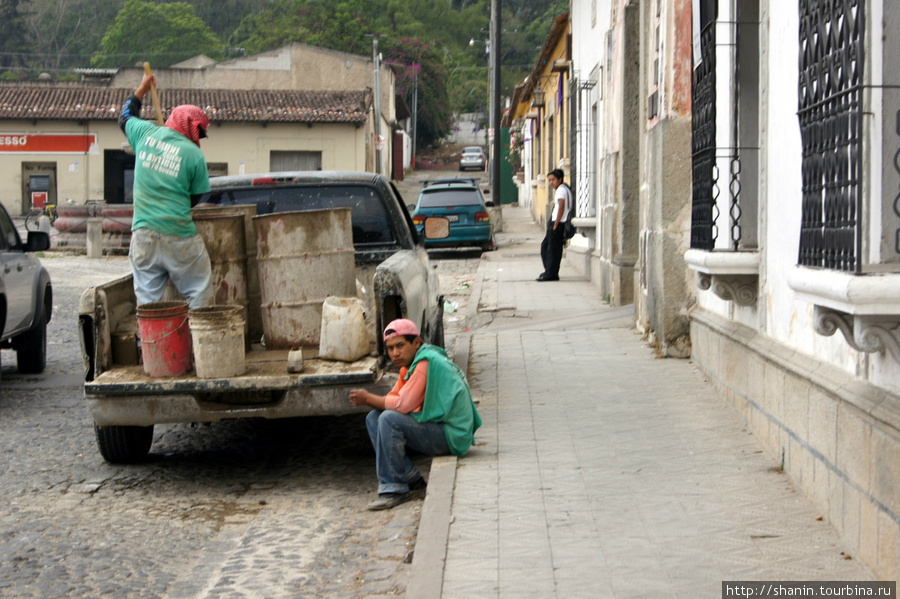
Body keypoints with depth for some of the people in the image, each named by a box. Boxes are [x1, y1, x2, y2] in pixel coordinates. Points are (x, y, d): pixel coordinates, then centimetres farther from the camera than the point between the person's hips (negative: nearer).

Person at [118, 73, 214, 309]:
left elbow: (125, 117, 26)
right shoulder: (194, 154, -7)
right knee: (198, 293, 4)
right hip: (179, 236, -4)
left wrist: (141, 89, 39)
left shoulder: (147, 133, 4)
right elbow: (194, 198, 3)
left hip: (143, 234, 4)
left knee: (147, 297, 8)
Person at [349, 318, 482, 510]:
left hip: (452, 436, -11)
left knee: (389, 420, -27)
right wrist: (368, 399, -10)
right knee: (374, 418, 8)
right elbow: (394, 398, 11)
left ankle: (394, 488, -21)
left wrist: (369, 398, -10)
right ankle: (411, 477, 3)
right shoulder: (410, 365, 13)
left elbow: (404, 405, -23)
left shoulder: (426, 363, -19)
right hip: (437, 428, 11)